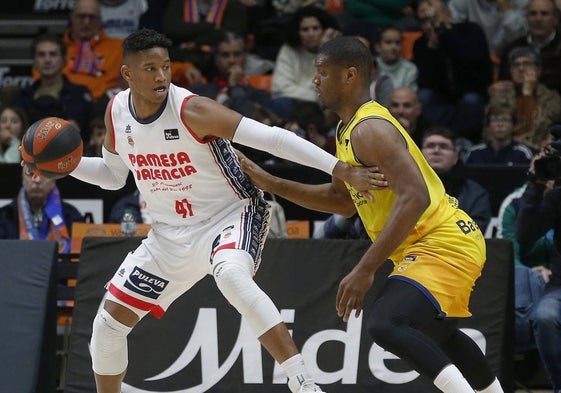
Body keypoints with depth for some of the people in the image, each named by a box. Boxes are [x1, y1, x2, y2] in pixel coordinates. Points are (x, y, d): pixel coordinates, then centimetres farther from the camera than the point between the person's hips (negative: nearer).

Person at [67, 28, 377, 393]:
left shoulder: (192, 109, -24)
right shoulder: (117, 112, -5)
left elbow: (271, 137, -30)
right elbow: (113, 175, 15)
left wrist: (342, 170, -37)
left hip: (231, 215, -7)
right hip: (171, 232, 7)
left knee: (231, 275, -40)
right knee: (109, 321, 5)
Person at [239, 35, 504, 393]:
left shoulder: (370, 130, -20)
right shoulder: (349, 130, 13)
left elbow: (413, 198, -30)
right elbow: (344, 200, 24)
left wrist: (366, 270, -31)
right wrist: (270, 183, 16)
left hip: (442, 244, -11)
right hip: (448, 241, 11)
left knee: (385, 324, -30)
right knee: (434, 333, 32)